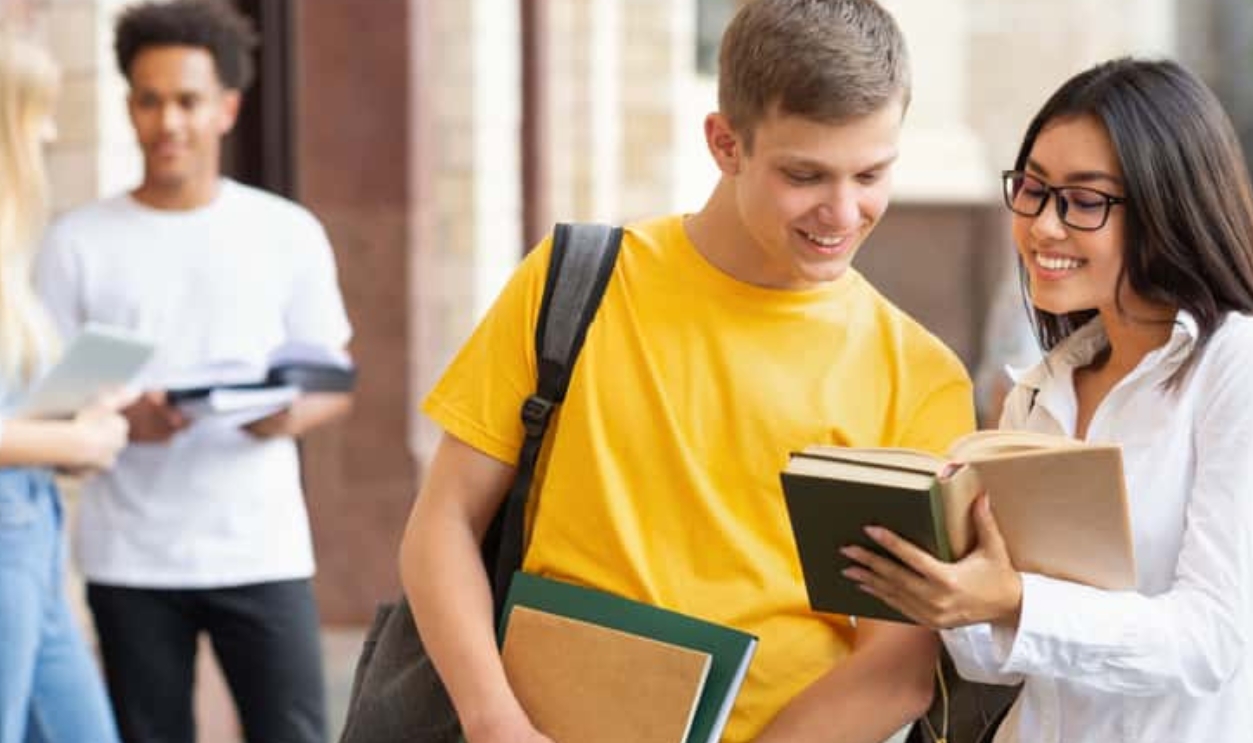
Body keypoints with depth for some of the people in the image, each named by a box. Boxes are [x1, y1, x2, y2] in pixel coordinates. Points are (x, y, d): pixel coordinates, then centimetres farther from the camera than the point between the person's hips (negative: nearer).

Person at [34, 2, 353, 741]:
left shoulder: (289, 233, 6)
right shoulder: (79, 242, 3)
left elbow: (336, 382, 8)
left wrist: (292, 414, -15)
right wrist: (118, 418, -18)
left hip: (261, 550, 0)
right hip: (131, 559, 0)